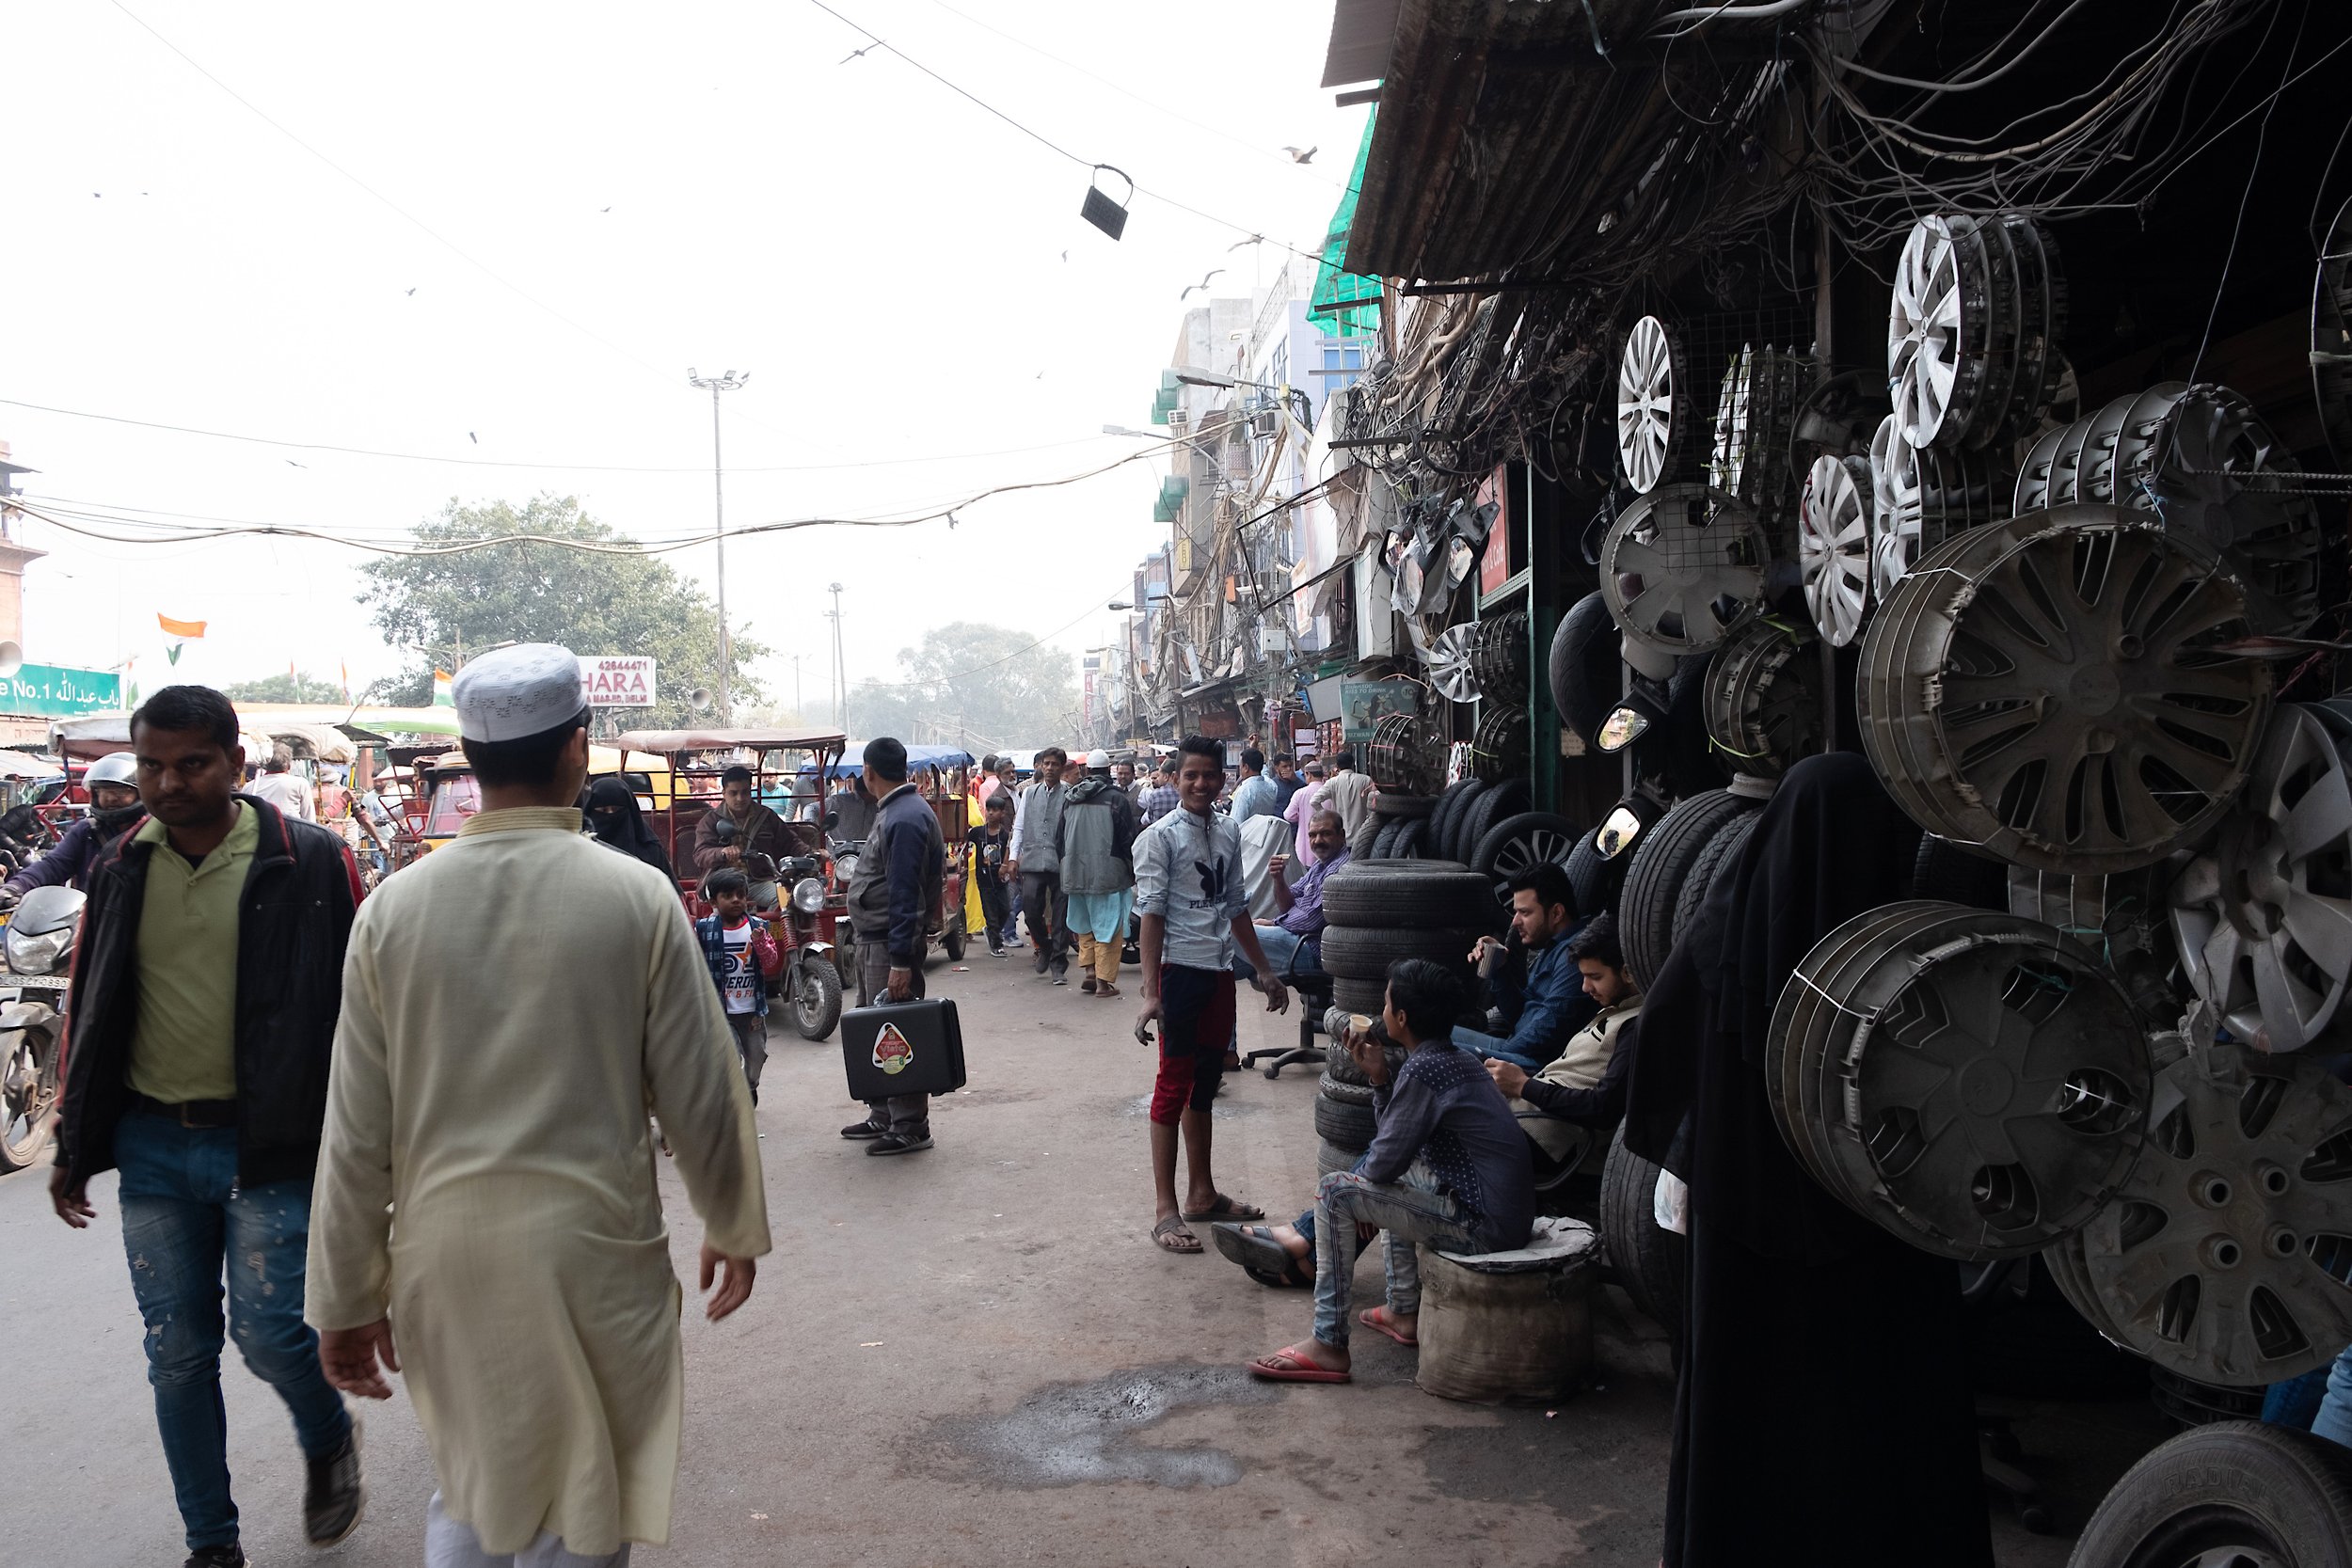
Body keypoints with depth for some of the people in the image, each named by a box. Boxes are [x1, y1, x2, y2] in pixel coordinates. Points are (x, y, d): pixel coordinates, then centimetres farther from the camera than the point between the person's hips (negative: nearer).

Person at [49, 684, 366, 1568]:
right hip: (152, 1147, 4)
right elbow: (89, 1013, 15)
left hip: (271, 1146, -4)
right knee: (178, 1354, 9)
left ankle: (329, 1442, 27)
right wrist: (74, 1147, 16)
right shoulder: (120, 869, 6)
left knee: (268, 1332, -7)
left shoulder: (309, 862, -8)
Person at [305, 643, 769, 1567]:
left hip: (441, 1256, 3)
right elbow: (700, 1095, -5)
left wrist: (347, 1297, 10)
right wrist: (734, 1228, 11)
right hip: (591, 1254, -3)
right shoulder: (637, 898, -11)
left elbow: (357, 1129, 0)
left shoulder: (395, 906, -4)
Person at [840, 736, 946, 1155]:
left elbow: (905, 895, -23)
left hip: (891, 944, -11)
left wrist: (901, 961, -25)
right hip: (873, 939, 11)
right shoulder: (894, 811, 14)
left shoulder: (905, 818, -19)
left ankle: (910, 1127, 2)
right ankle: (883, 1116, 28)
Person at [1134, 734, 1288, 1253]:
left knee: (1204, 1084, 16)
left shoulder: (1229, 832, 11)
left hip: (1220, 971, 7)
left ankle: (1202, 1193, 27)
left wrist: (1265, 972, 20)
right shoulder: (1161, 837, -9)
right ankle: (1166, 1211, 3)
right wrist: (1151, 992, -19)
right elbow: (1151, 914, -13)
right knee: (1173, 1085, -3)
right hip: (1180, 971, -7)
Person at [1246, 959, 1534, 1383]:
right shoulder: (1459, 1059, 12)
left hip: (1484, 1226, -10)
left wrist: (1357, 1171, 9)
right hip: (1512, 1214, 10)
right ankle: (1405, 1311, 34)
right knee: (1398, 1176, 31)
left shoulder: (1422, 1070, -17)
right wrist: (1379, 1078, 8)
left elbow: (1383, 1163, -13)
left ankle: (1328, 1346, -4)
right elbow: (1397, 1146, 17)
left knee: (1333, 1192, -8)